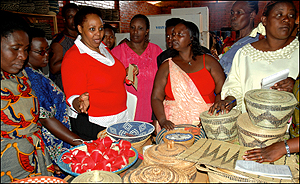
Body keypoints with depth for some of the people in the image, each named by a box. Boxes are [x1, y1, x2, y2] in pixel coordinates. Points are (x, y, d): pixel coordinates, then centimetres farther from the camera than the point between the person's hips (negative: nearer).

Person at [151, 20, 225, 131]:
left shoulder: (208, 61, 9)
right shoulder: (166, 66, 9)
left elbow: (222, 91, 4)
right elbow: (156, 98, 3)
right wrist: (162, 120, -13)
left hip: (206, 123, 0)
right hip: (175, 124, 0)